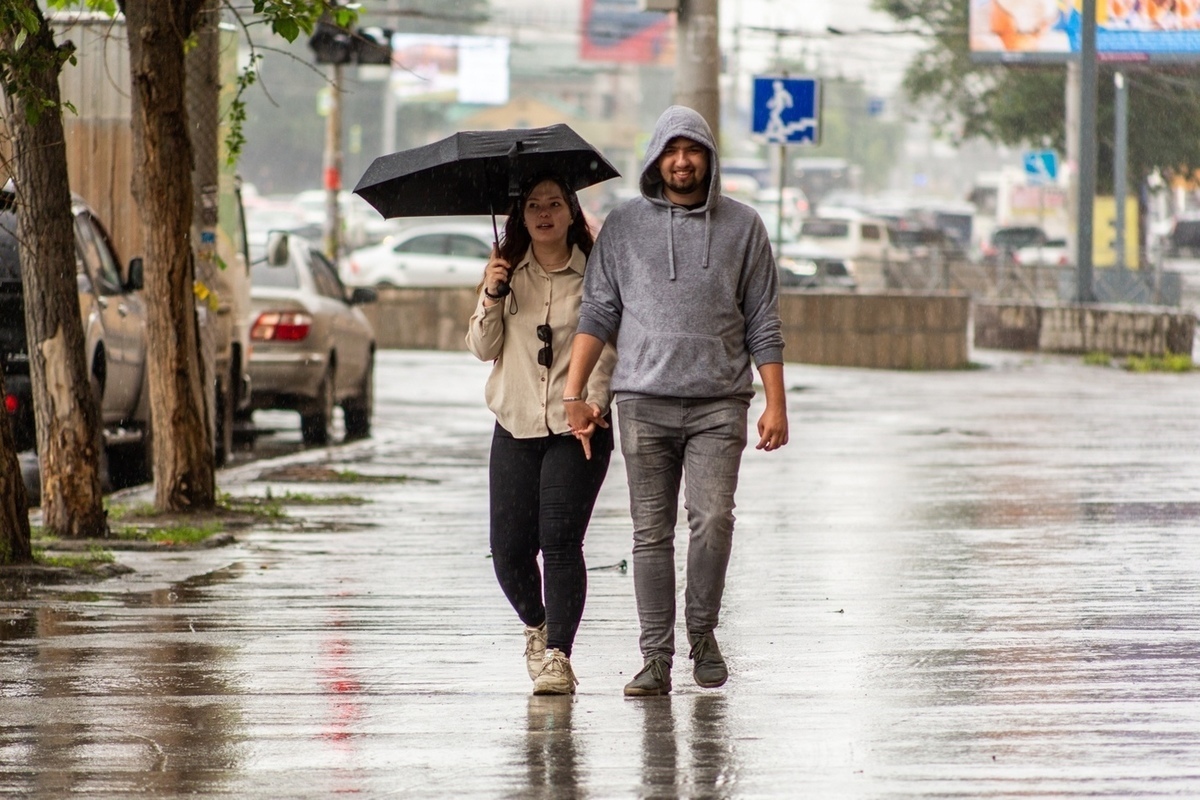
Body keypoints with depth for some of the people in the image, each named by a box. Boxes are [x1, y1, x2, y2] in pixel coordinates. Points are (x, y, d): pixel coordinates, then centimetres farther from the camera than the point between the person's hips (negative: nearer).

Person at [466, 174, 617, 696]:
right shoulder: (506, 271, 10)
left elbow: (609, 345, -3)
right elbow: (482, 349, 7)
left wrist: (595, 400, -18)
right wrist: (491, 298, -9)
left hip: (576, 426, -3)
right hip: (516, 425, 3)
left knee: (560, 540, -15)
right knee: (509, 549, 0)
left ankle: (558, 655, -14)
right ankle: (536, 627, 28)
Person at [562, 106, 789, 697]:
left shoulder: (742, 226, 9)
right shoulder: (623, 226, 9)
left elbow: (762, 322, 9)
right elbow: (597, 312, 8)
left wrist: (775, 403, 2)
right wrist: (572, 392, -2)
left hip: (719, 404, -1)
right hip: (644, 400, 1)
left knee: (713, 519, -15)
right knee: (651, 532, 0)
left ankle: (702, 633, 6)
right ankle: (656, 658, 4)